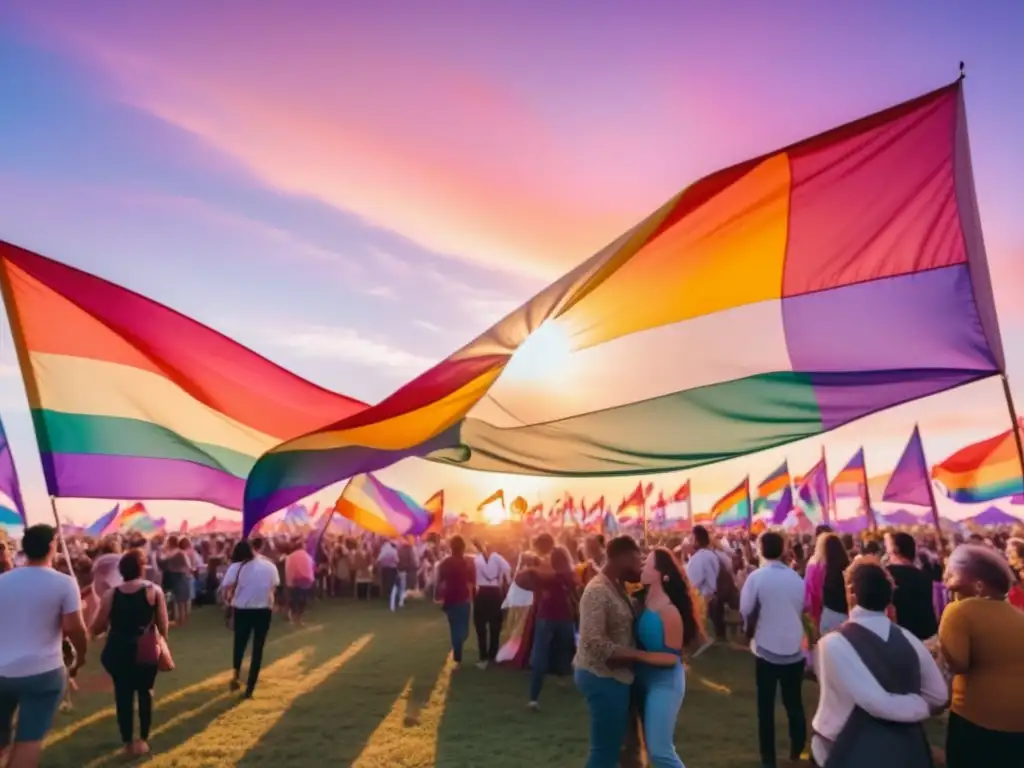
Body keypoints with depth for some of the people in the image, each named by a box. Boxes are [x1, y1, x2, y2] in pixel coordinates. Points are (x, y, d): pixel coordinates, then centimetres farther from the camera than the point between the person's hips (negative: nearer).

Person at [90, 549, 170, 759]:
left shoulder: (111, 594, -5)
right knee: (145, 692, 18)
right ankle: (143, 740, 25)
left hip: (118, 650, 1)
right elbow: (163, 626, -7)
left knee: (123, 694, 15)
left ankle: (128, 743, 22)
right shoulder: (154, 591, -9)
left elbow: (96, 628, -2)